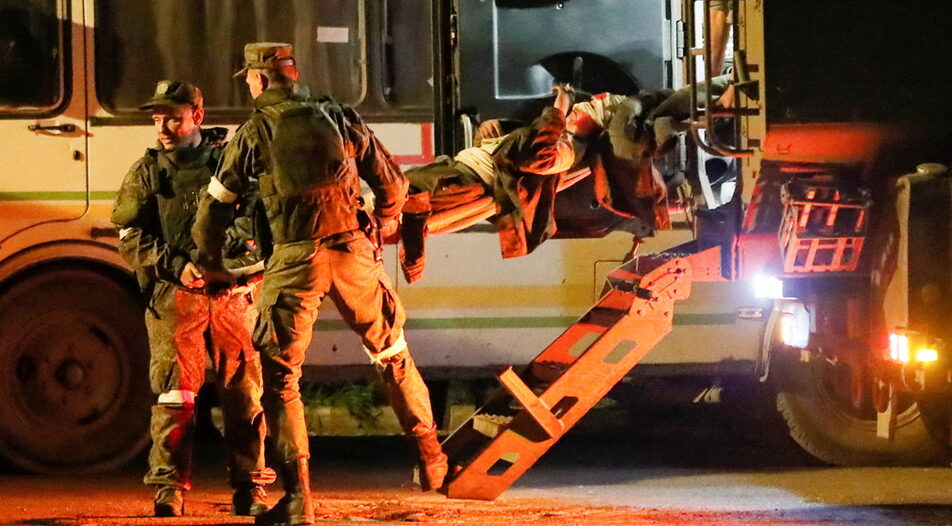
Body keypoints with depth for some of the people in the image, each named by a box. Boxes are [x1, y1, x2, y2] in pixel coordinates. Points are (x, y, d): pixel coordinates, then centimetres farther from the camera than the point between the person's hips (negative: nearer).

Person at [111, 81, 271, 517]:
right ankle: (170, 488, -2)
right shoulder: (147, 171, 10)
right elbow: (129, 236, 5)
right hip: (174, 296, 0)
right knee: (174, 393, -6)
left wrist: (245, 256, -9)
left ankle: (250, 489, 7)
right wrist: (175, 265, -10)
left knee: (244, 391, 0)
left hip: (233, 294, 0)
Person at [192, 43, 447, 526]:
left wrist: (211, 265, 23)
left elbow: (214, 208, 6)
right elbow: (393, 185, 15)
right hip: (352, 252, 3)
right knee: (392, 354, 21)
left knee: (280, 376, 4)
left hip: (294, 260, -3)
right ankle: (430, 458, 29)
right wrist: (373, 235, 31)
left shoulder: (254, 132, 2)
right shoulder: (340, 120, 9)